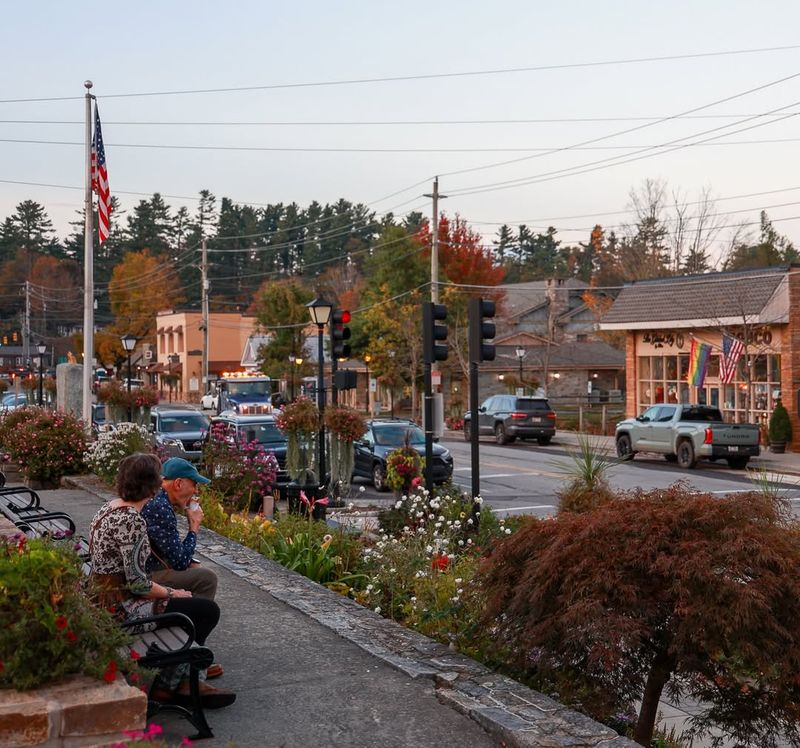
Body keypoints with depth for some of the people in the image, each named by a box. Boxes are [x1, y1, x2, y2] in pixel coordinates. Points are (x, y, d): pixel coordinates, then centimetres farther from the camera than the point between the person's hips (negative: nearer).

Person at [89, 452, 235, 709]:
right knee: (208, 610, -5)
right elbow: (136, 582, -24)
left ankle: (182, 682, 15)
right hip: (122, 607, -10)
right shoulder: (132, 520, -23)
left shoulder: (110, 507, 7)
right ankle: (168, 685, 9)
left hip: (105, 598, 10)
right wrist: (171, 593, -7)